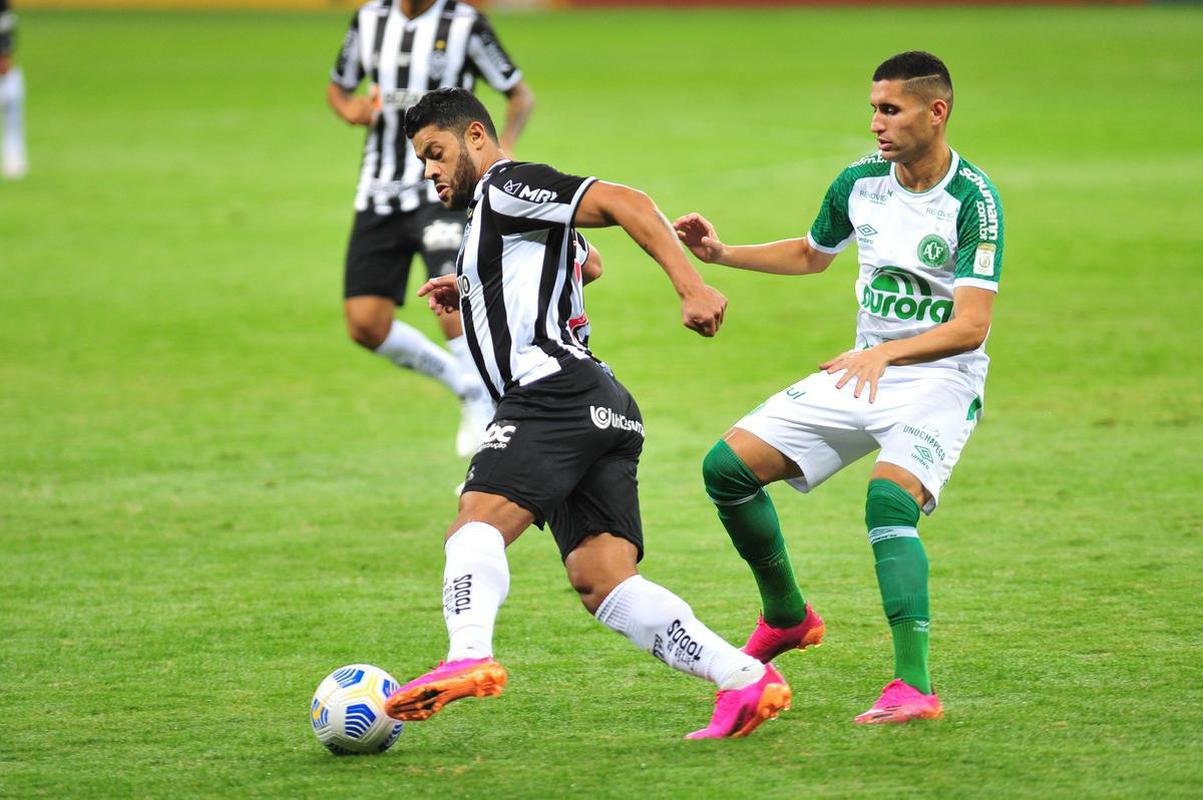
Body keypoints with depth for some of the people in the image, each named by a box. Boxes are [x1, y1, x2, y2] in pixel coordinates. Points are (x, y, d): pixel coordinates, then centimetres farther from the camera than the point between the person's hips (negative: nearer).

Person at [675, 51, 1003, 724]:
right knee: (728, 466, -2)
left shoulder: (973, 200, -18)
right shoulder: (860, 184, 2)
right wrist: (721, 254, 12)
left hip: (940, 378, -7)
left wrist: (886, 354, -37)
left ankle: (914, 687, -33)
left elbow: (970, 326, -24)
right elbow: (811, 254, 24)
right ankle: (787, 616, 19)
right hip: (864, 371, 7)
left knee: (889, 501, -32)